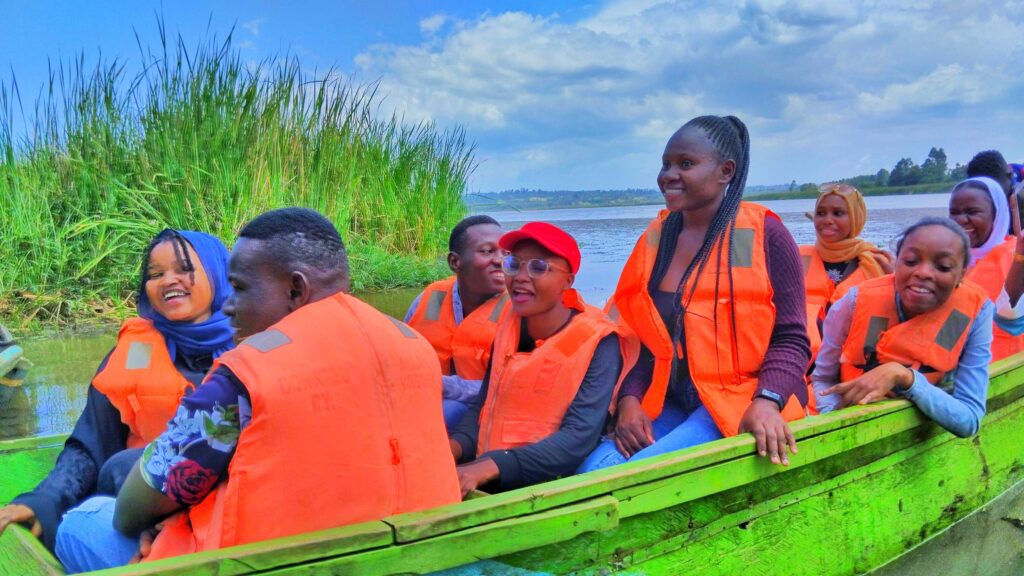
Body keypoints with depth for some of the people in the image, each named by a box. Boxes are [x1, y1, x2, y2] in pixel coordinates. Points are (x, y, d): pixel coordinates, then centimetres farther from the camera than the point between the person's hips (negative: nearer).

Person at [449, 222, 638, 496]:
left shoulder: (598, 343, -10)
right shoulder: (509, 329, 6)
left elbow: (579, 438, -19)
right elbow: (482, 408, 8)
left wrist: (489, 466, -29)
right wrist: (454, 447, -13)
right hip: (484, 479, 5)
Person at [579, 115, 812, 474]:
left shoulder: (764, 235, -3)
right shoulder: (657, 238, 10)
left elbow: (791, 339, -5)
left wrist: (766, 402, -22)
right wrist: (629, 399, -3)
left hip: (738, 405, -5)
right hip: (667, 404, 5)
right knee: (593, 473, -21)